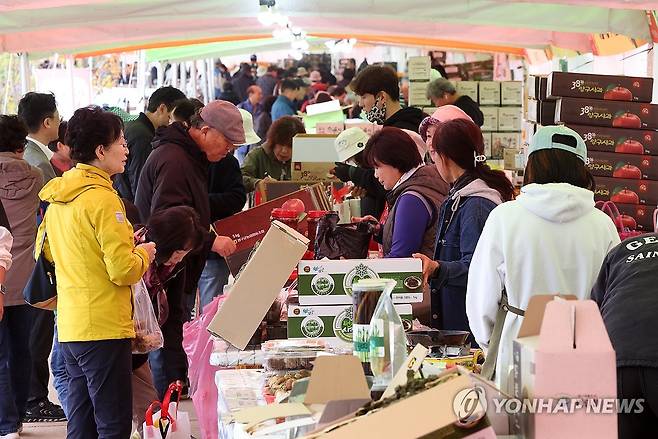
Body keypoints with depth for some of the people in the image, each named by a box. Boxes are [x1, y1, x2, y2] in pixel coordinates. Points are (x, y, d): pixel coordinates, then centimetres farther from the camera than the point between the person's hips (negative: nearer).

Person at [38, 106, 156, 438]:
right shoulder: (102, 199, -16)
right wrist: (143, 254, 2)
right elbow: (124, 271, -19)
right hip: (104, 328, -8)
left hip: (69, 329, 9)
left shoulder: (56, 196, 9)